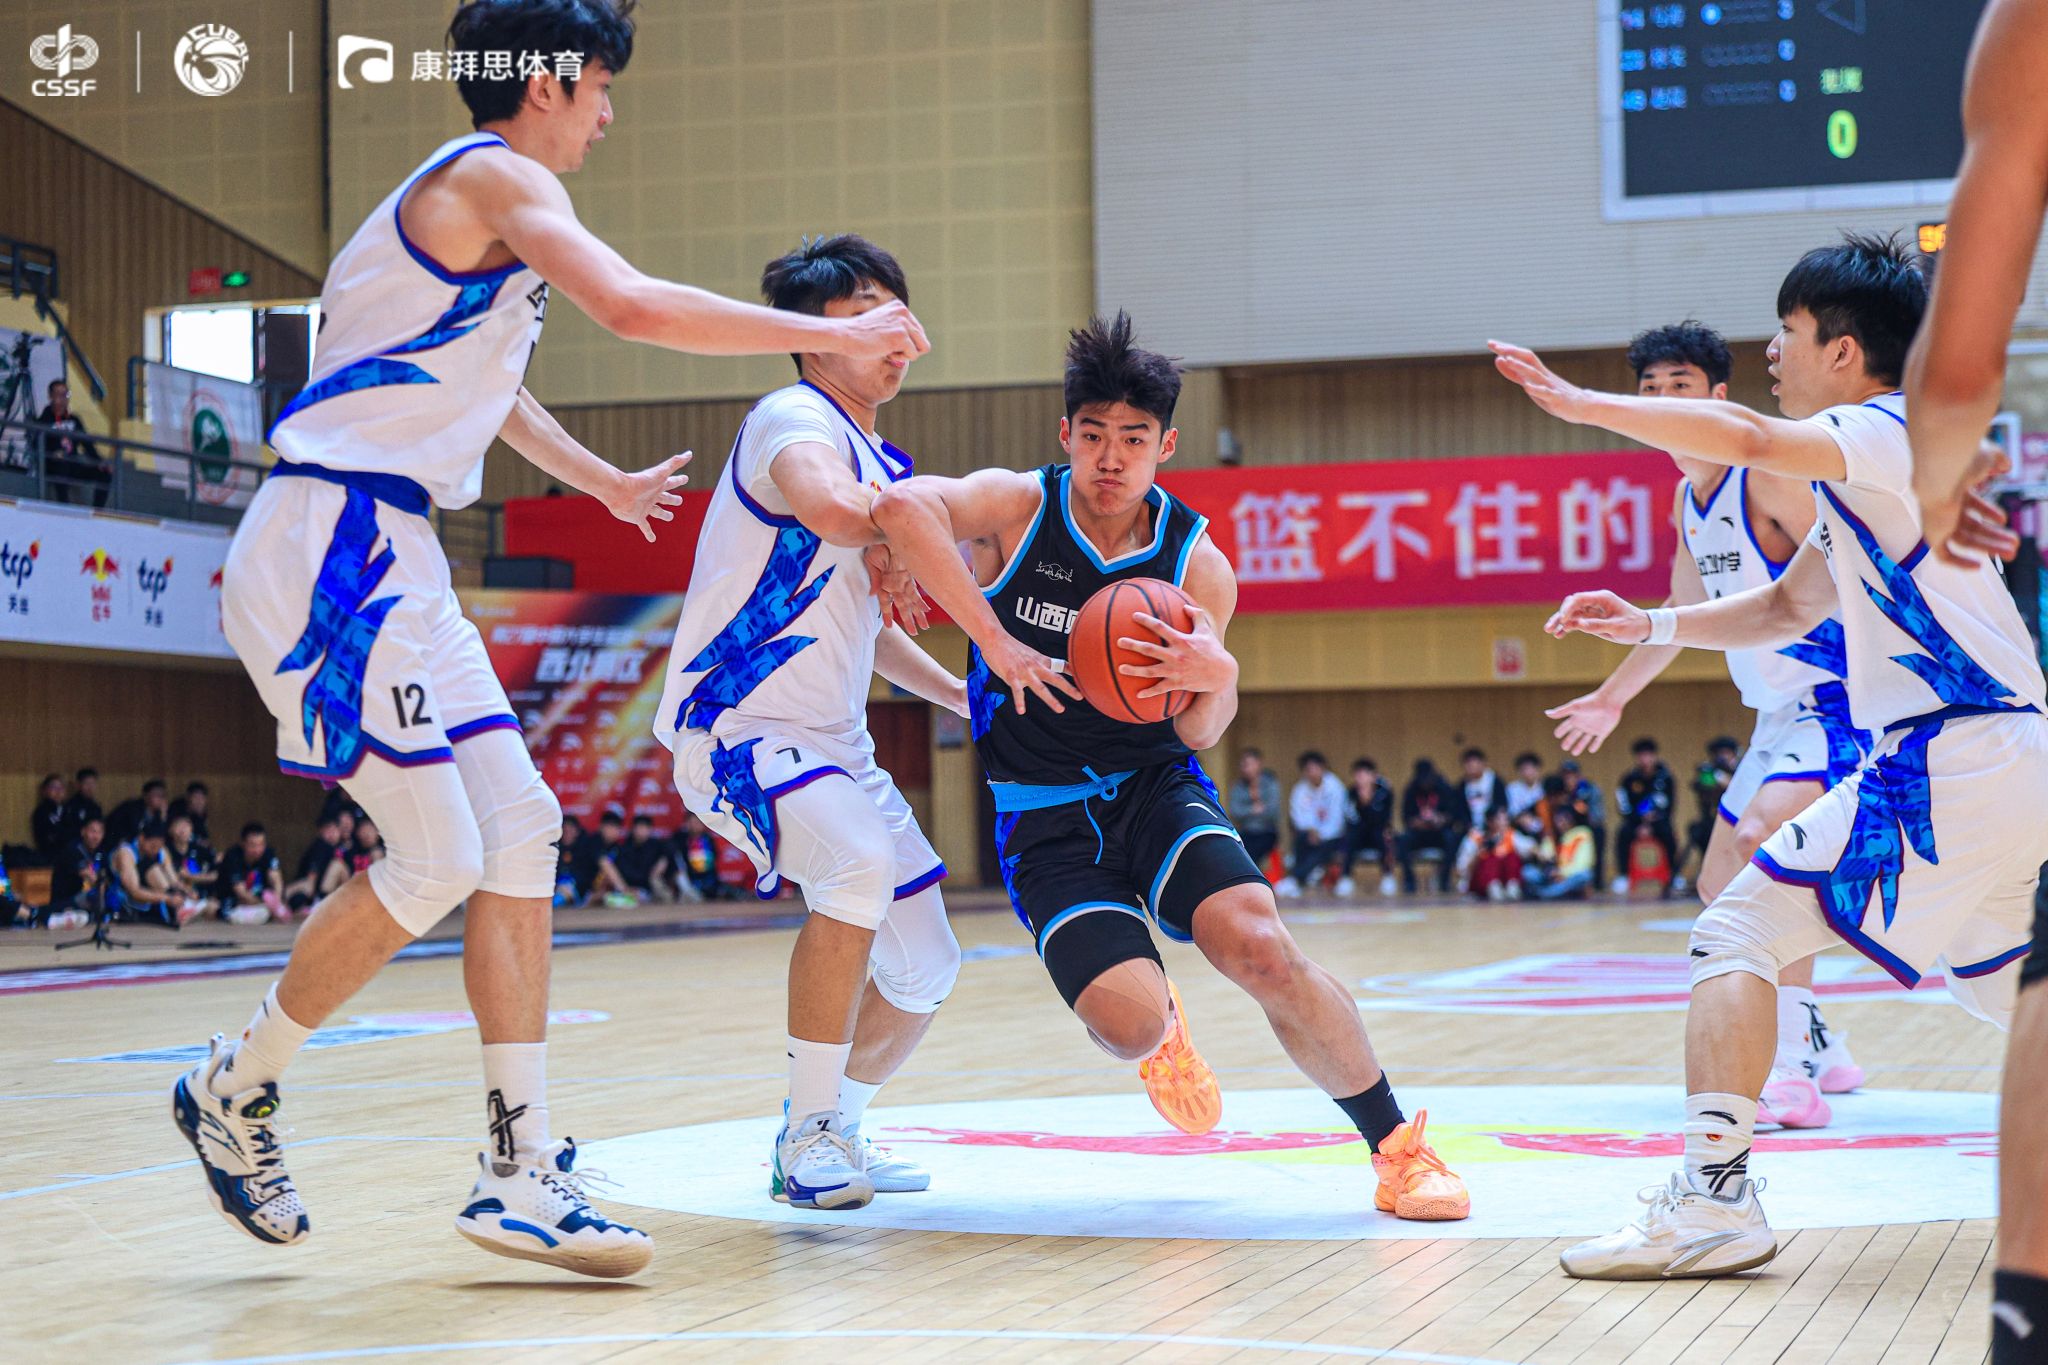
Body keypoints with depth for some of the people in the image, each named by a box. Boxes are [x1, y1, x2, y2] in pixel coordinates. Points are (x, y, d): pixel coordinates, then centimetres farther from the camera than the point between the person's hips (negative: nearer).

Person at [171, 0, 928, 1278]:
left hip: (391, 556, 10)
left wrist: (605, 481, 54)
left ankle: (521, 1171, 6)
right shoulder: (496, 176, -8)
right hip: (329, 548, -10)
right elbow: (631, 305, -26)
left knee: (520, 830, 4)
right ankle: (235, 1087, 10)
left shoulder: (475, 199, 22)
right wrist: (833, 336, -16)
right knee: (436, 861, -11)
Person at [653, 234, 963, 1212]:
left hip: (832, 742, 9)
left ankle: (833, 1130, 32)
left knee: (924, 964, 9)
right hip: (734, 727, -9)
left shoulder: (880, 463, 16)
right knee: (863, 865, -34)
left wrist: (967, 697, 19)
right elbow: (828, 508, -38)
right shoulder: (795, 420, -13)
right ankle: (807, 1139, -23)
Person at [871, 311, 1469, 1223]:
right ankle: (1164, 1035, 20)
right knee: (1127, 1022, -22)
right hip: (1045, 820, -1)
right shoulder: (1019, 508, -8)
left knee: (1261, 950, -25)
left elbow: (1198, 733, 4)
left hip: (1155, 787, 1)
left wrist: (1216, 679, -20)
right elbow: (903, 505, -30)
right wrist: (995, 642, -31)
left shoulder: (1198, 565, -1)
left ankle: (1399, 1149, -6)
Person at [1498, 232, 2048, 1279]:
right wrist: (1650, 626, 17)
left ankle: (1712, 1200, -18)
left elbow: (1746, 438, -26)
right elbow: (1788, 609, 29)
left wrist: (1581, 403, -18)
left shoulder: (1880, 434, -7)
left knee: (1740, 930, -10)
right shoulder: (1874, 470, 22)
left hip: (1948, 761, -10)